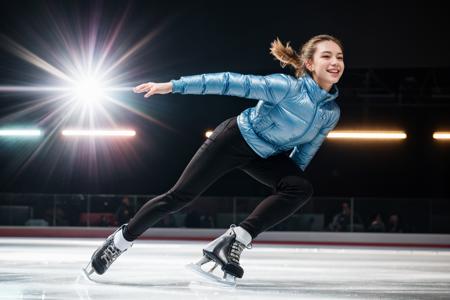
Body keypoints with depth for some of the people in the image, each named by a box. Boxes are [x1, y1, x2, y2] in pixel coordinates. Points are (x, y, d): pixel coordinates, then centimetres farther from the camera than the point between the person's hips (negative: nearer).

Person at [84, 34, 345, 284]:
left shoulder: (332, 113, -11)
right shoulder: (288, 87, -29)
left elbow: (305, 153, 4)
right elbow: (231, 82, -30)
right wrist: (172, 86, -32)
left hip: (268, 157, 5)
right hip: (235, 140, -5)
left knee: (301, 189, -22)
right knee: (180, 196, -6)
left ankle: (235, 241, -22)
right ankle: (121, 240, 13)